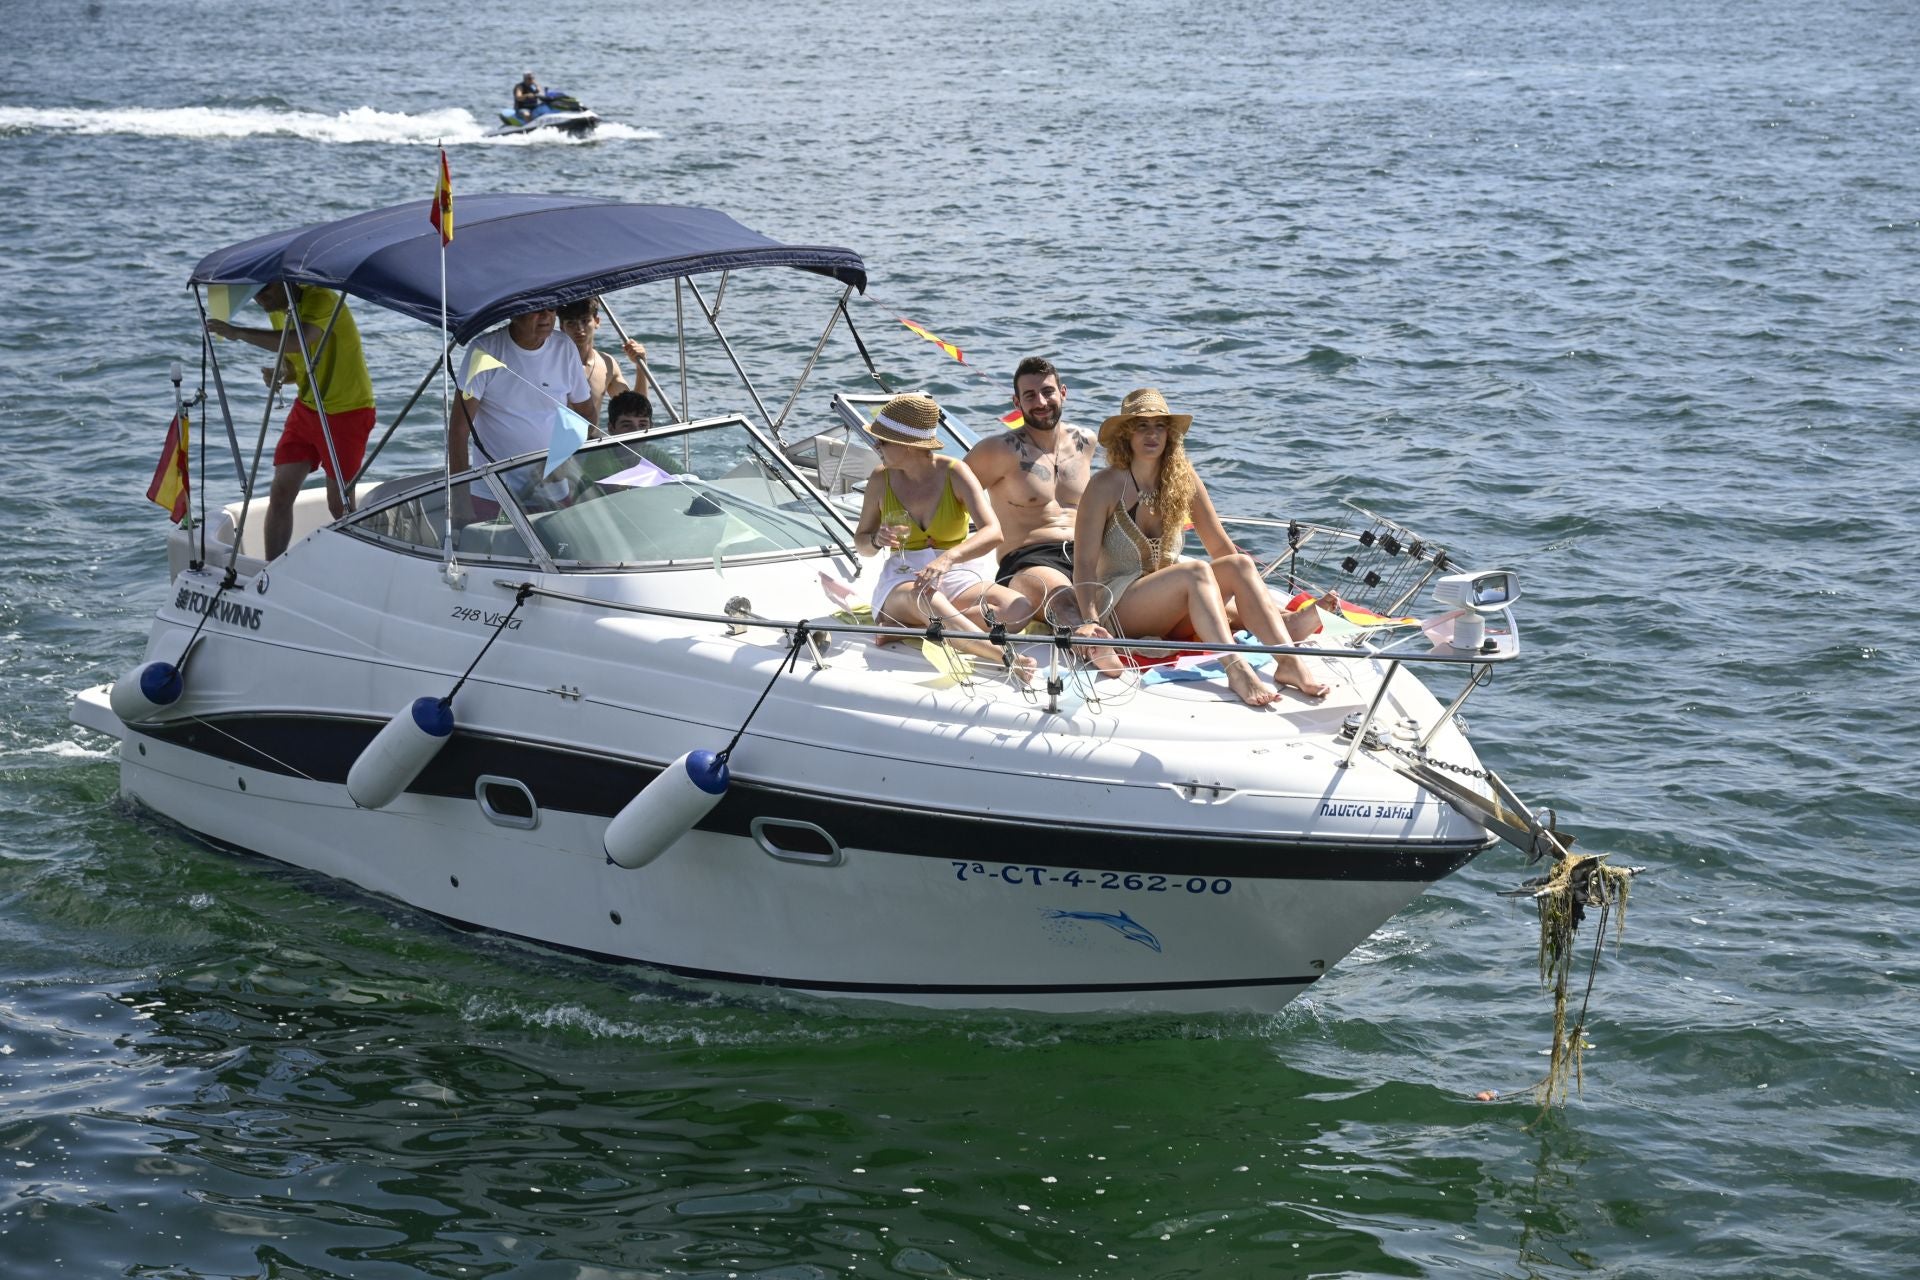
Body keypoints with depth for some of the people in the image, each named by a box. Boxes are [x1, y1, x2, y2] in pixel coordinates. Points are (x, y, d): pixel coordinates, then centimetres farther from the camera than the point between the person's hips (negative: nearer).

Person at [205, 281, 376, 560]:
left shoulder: (322, 300, -22)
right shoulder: (278, 312, 5)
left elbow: (297, 341, -40)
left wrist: (238, 333, -38)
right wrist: (280, 374, -8)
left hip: (347, 411, -8)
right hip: (306, 407, 8)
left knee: (339, 504, -2)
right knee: (280, 492, 0)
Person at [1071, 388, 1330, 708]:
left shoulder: (1183, 480, 6)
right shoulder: (1106, 486, -8)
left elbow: (1221, 547, 9)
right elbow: (1084, 563, -13)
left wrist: (1270, 605, 2)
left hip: (1171, 613, 5)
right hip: (1120, 606, -5)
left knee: (1239, 564, -19)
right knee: (1197, 571, -30)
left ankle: (1289, 661, -38)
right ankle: (1236, 670, -50)